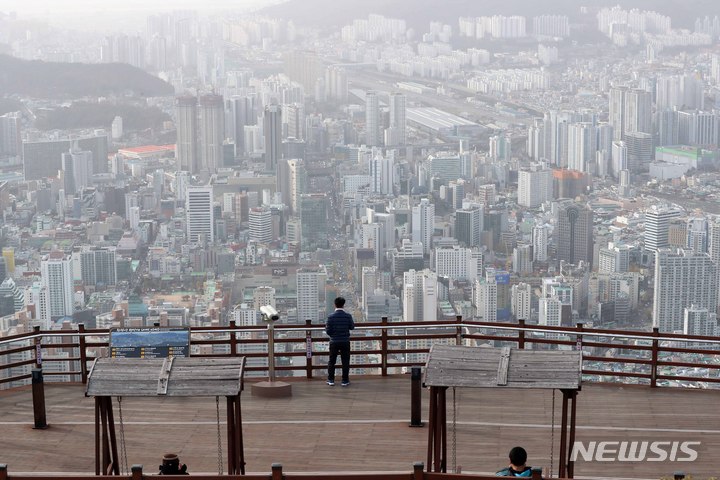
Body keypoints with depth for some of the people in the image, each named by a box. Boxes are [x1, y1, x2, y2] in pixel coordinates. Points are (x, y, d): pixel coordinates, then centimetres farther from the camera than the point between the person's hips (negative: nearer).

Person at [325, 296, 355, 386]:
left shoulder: (331, 316, -11)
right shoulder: (348, 316, -9)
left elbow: (328, 331, -9)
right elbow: (352, 327, 5)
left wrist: (326, 327, 12)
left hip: (334, 342, 0)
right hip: (345, 342, 0)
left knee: (331, 361, 12)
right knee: (345, 361, 9)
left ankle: (331, 380, 15)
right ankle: (345, 380, 10)